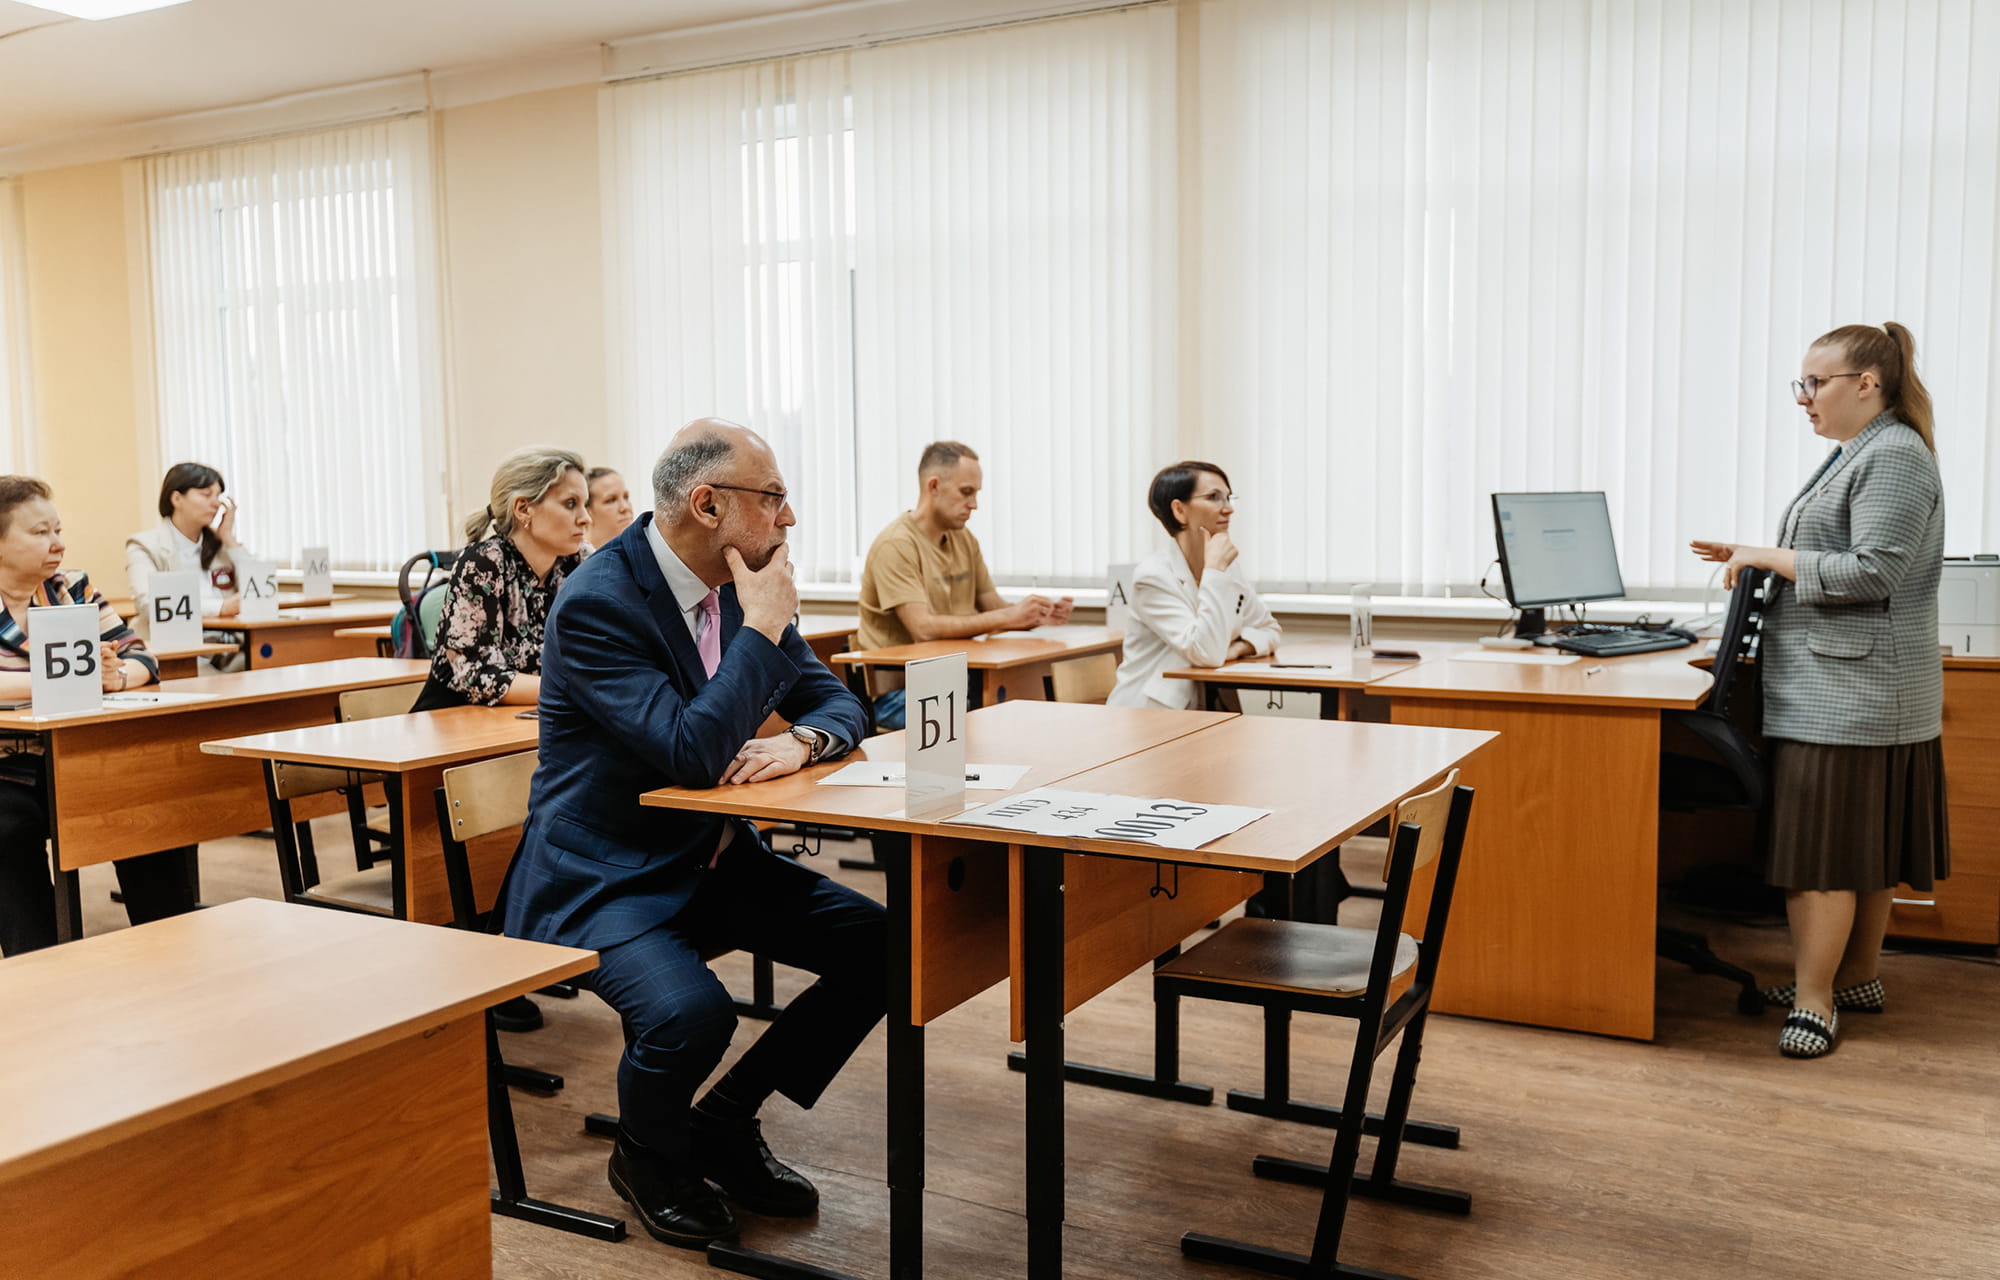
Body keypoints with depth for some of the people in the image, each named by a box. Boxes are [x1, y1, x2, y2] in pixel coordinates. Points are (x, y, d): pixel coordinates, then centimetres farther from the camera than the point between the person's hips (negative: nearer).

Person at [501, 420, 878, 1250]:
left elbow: (837, 700, 9)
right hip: (600, 878, -7)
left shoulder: (742, 586, 3)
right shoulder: (596, 602, -21)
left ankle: (726, 1122, 10)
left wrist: (801, 741, -14)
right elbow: (692, 753, -31)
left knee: (881, 946, -8)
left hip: (712, 858, 7)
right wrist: (762, 627, -23)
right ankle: (646, 1155, 4)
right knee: (690, 1012, -33)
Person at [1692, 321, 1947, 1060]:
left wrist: (1769, 557, -16)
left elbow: (1873, 572, -22)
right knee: (1867, 846, 16)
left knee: (1824, 848, -7)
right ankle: (1858, 977, 27)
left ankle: (1814, 998, 0)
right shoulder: (1858, 455, 17)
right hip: (1838, 689, 10)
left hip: (1851, 694, -10)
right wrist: (1755, 558, 10)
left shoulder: (1893, 457, -14)